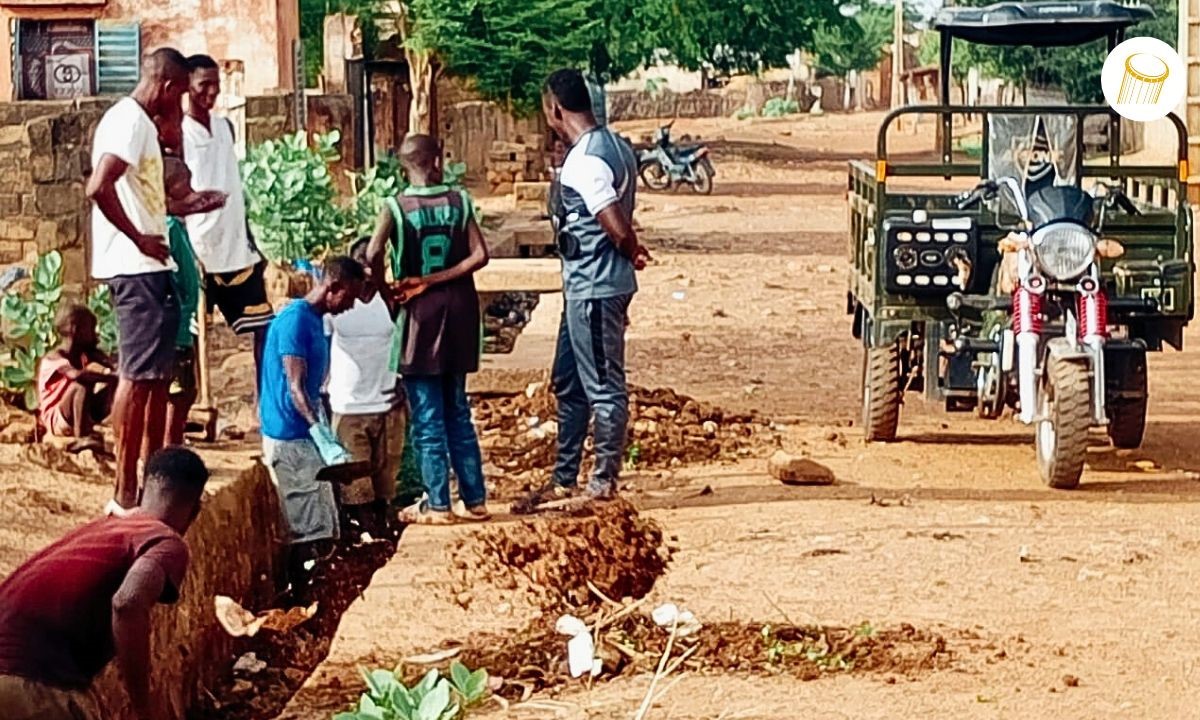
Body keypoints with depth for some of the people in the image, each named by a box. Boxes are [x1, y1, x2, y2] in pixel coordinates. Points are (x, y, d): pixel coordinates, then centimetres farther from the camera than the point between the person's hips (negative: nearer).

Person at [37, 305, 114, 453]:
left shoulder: (88, 355, 9)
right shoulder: (53, 358, -17)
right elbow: (77, 376, -36)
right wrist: (107, 375, -39)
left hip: (84, 414, 7)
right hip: (57, 420, -7)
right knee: (81, 386, -32)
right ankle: (83, 438, -37)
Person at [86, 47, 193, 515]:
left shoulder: (139, 122, 18)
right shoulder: (130, 121, -14)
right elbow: (99, 187, -27)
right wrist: (139, 238, -21)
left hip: (149, 267, 11)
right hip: (136, 267, -11)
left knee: (158, 373, 16)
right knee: (138, 375, -9)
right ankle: (125, 494, -7)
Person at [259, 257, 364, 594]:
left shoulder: (316, 321, 15)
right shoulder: (295, 319, -14)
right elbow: (295, 388, -20)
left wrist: (328, 441, 16)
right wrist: (326, 441, -27)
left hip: (304, 438, 10)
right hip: (290, 437, -10)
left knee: (319, 531, 10)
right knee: (308, 532, -10)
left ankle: (299, 599, 14)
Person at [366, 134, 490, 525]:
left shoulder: (396, 207, -8)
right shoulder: (459, 202, -1)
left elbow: (374, 254, -22)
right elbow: (479, 255, -10)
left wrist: (386, 289, -6)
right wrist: (433, 281, -11)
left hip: (421, 315, -3)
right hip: (457, 308, 3)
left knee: (428, 416, 3)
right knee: (458, 411, 14)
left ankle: (438, 504, 6)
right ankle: (474, 499, 17)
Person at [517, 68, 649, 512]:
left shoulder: (584, 161, -20)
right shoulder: (614, 147, 11)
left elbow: (618, 230, -23)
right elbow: (622, 226, 13)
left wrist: (632, 254, -5)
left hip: (594, 289, -10)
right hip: (584, 287, 10)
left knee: (603, 387, 0)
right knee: (568, 383, 17)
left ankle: (603, 484, 9)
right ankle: (564, 479, 25)